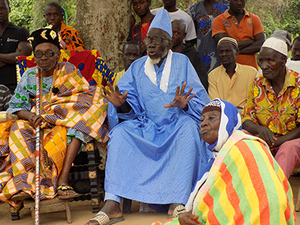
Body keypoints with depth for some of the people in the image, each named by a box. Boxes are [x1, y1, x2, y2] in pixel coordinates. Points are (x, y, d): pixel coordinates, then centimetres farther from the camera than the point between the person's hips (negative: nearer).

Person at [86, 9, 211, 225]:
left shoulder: (182, 63, 6)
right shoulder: (137, 67, 13)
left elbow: (200, 99, -4)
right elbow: (130, 105, 3)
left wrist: (184, 104, -26)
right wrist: (120, 103, -21)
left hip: (176, 127, -2)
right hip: (146, 128, 2)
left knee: (188, 128, -35)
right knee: (120, 133, -25)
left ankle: (177, 202, -33)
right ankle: (112, 204, -32)